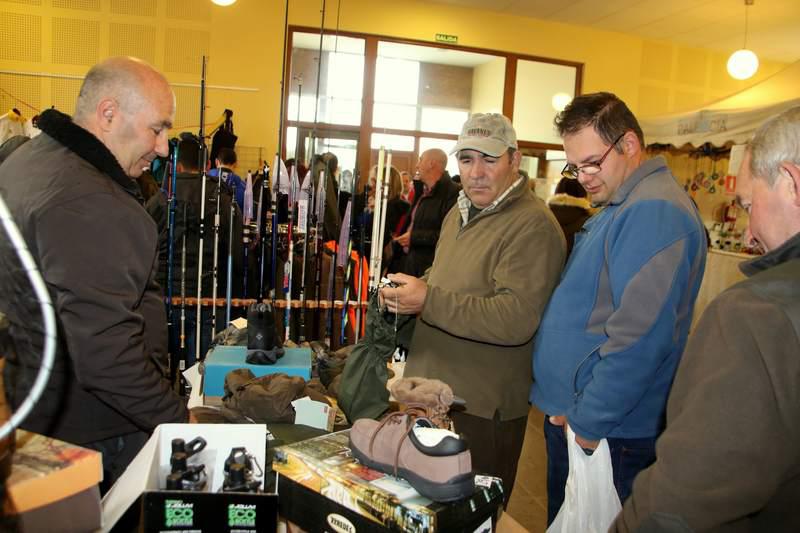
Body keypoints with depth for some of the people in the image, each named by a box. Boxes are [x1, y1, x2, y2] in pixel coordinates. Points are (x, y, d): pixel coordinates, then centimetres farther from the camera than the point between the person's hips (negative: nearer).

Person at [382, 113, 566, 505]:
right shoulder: (459, 214, 11)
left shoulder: (533, 225, -20)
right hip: (432, 392, 9)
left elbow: (517, 319, -29)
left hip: (483, 408, -8)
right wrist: (410, 290, 4)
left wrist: (429, 301, -28)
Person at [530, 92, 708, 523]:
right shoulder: (619, 208, 12)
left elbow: (640, 337, -29)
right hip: (570, 418, 9)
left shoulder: (654, 212, -21)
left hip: (605, 433, -9)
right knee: (562, 520, 23)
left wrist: (588, 422, -20)